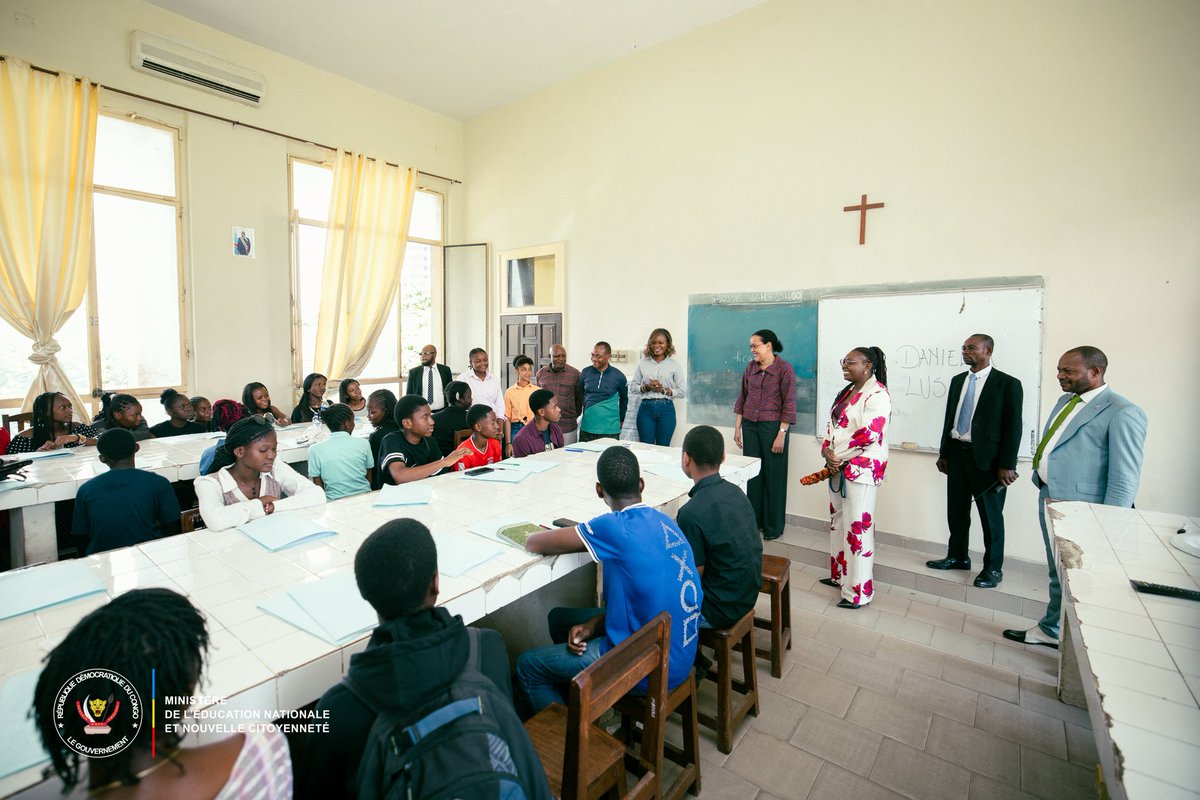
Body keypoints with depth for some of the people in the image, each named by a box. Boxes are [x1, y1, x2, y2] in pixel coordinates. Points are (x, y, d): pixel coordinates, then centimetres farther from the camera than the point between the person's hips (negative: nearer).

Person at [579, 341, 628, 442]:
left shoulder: (618, 376, -3)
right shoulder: (585, 372, 0)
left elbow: (624, 399, 11)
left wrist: (621, 420, 16)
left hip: (610, 431, -2)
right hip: (586, 428, 2)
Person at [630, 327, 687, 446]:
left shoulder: (675, 365, 2)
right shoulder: (643, 363, 7)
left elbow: (682, 393, -1)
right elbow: (632, 386, 7)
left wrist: (664, 390, -13)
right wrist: (647, 387, -10)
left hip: (666, 409, -1)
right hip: (646, 407, 1)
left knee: (663, 447, 7)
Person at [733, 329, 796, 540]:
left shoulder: (784, 369, -7)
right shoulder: (750, 367, 8)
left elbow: (789, 403, -10)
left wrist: (781, 434, -14)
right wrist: (737, 428, 10)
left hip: (772, 426, -5)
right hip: (750, 425, 5)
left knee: (774, 476, 4)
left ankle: (773, 526, 17)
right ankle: (753, 520, 24)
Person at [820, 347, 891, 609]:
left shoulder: (877, 394, -13)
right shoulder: (847, 391, 15)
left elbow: (869, 433, -23)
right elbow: (831, 424, 13)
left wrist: (837, 457, -14)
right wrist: (827, 452, -5)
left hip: (862, 469, -9)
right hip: (838, 468, 9)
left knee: (857, 527, -4)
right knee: (838, 521, 17)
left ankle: (858, 591, 7)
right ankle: (839, 574, 32)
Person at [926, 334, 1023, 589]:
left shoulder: (1007, 384, -8)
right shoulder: (957, 380, 10)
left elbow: (1013, 427, -10)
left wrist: (1007, 465, -14)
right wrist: (944, 453, 12)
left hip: (986, 458, -5)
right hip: (957, 454, 6)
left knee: (990, 515, 6)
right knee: (957, 510, 14)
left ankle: (993, 568, 20)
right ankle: (957, 556, 29)